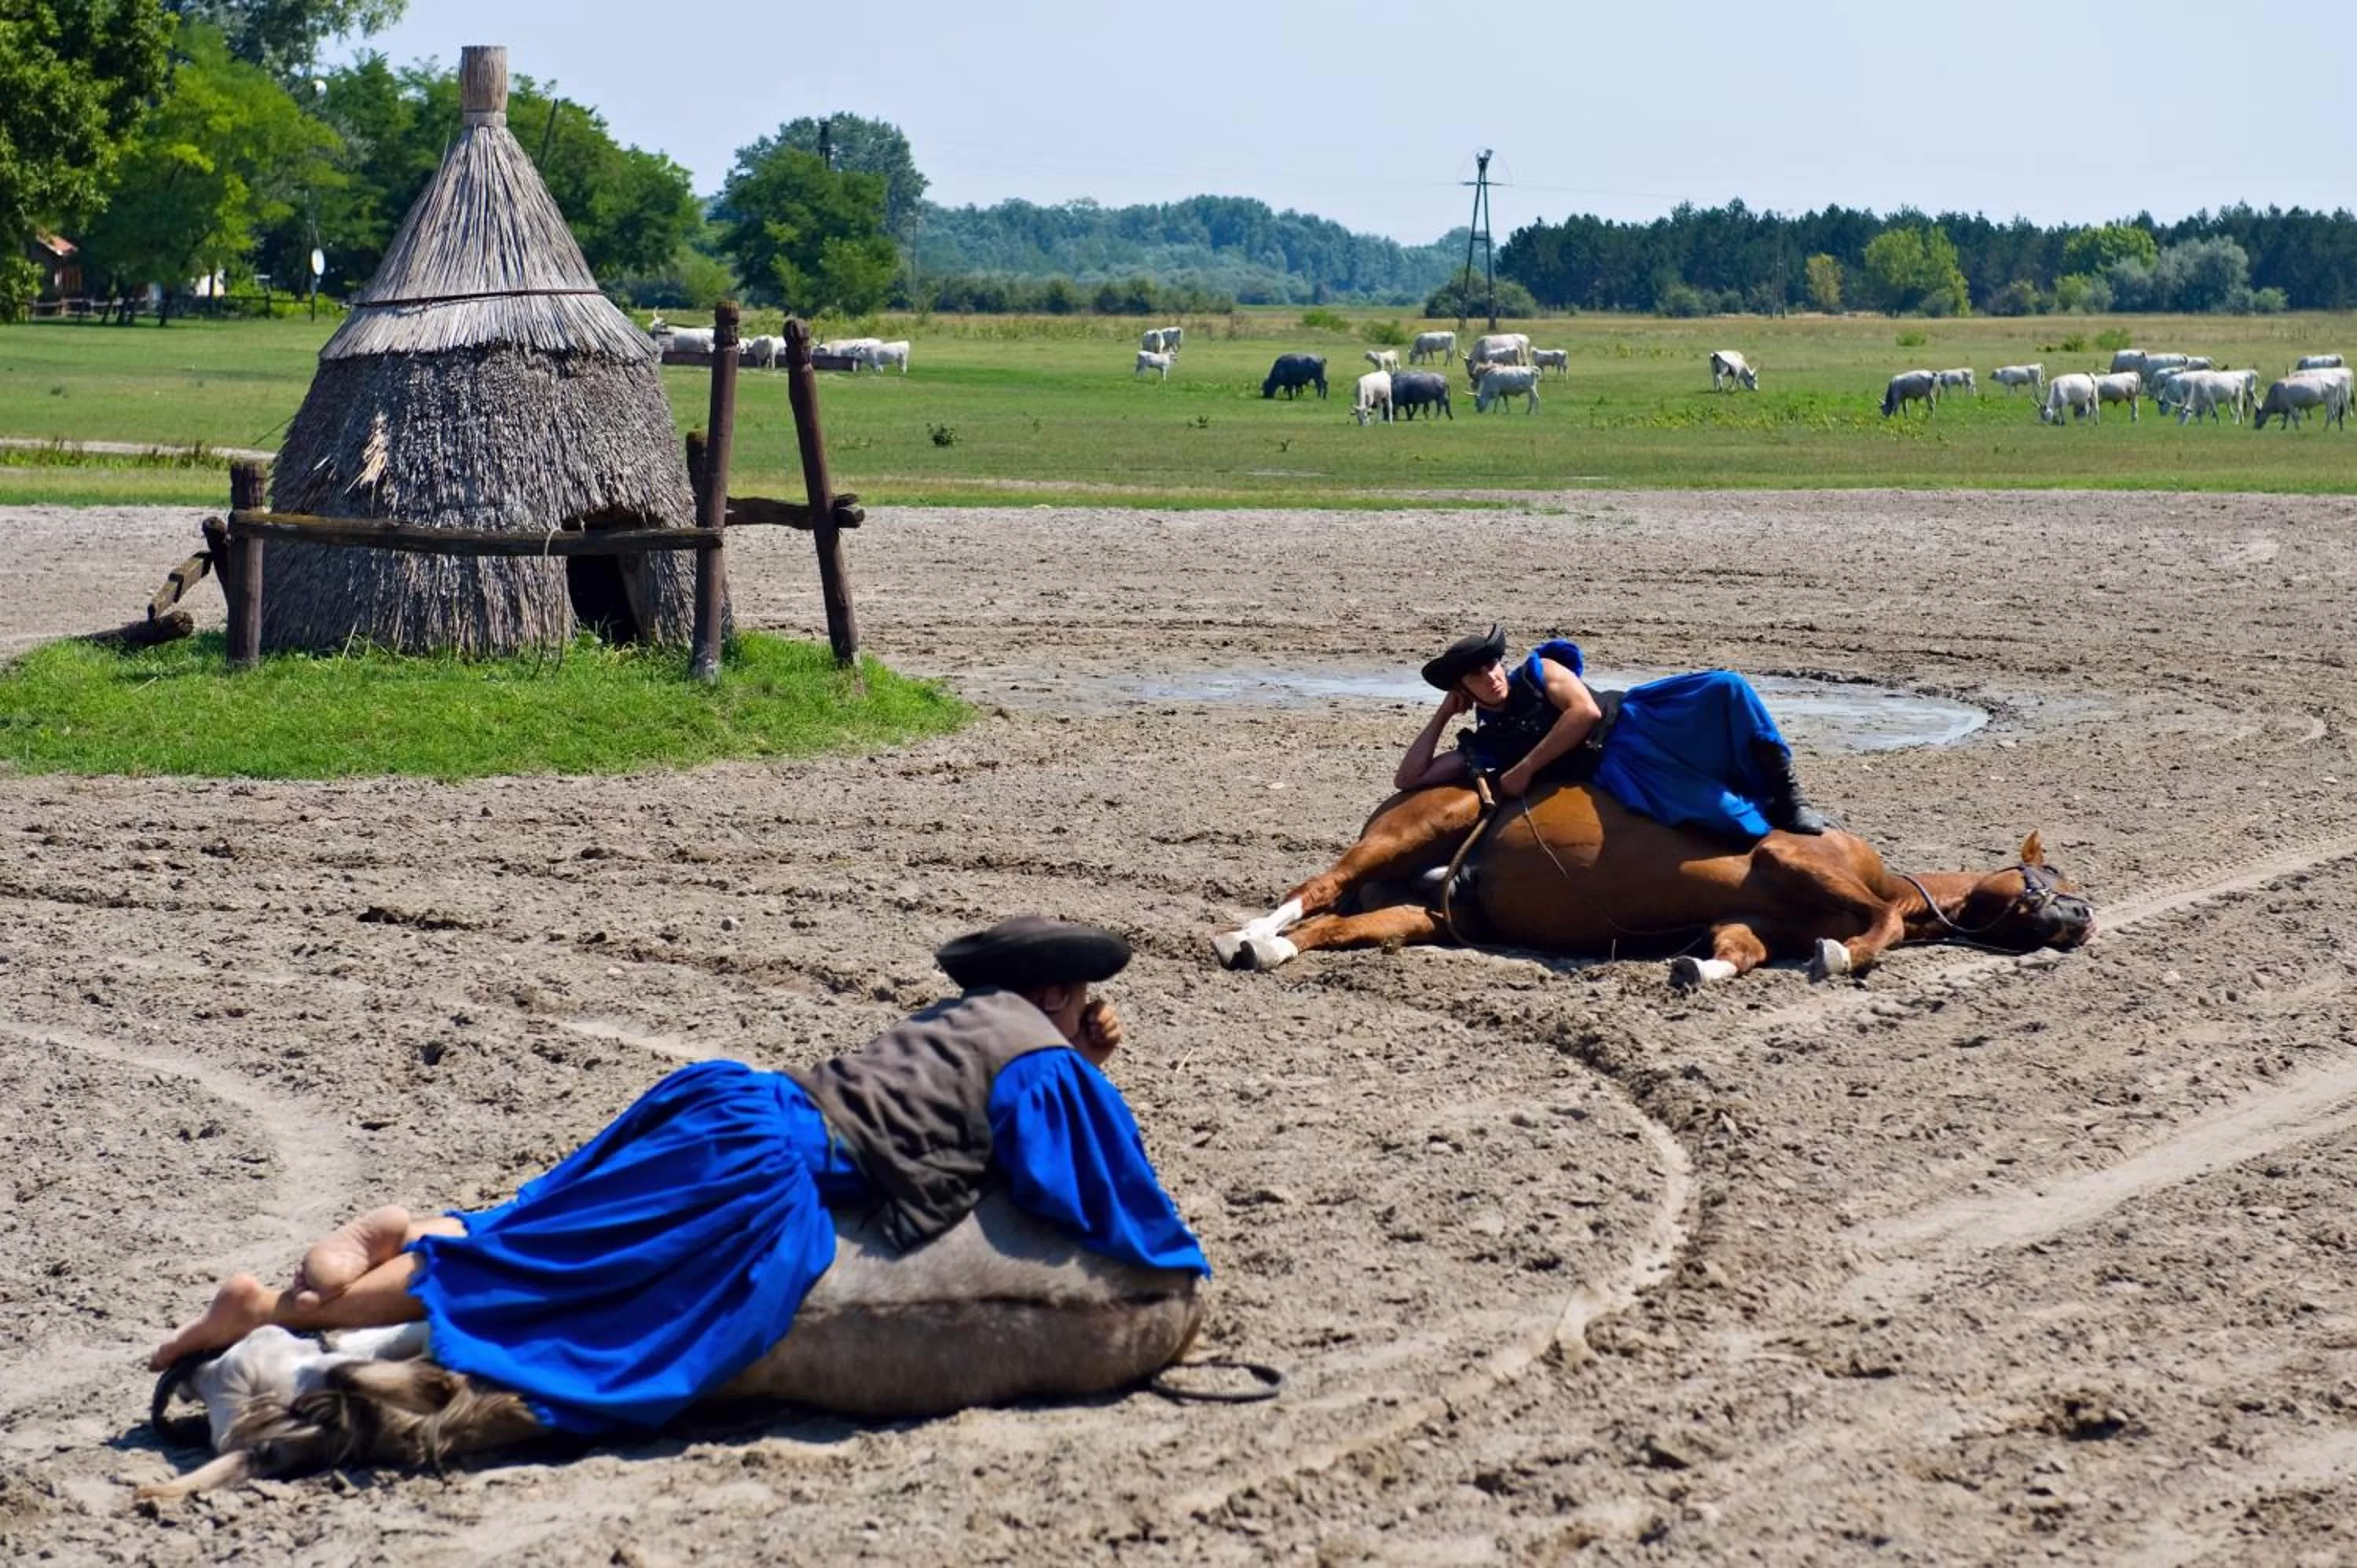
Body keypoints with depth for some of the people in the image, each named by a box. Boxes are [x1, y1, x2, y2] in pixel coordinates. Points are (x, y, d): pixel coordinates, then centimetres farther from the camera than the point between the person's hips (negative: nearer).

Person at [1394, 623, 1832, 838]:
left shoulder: (1536, 673, 14)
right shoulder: (1485, 747, 17)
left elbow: (1585, 712, -3)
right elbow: (1408, 779, 11)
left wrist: (1525, 771, -5)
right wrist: (1443, 714, 14)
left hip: (1631, 719, 0)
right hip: (1613, 770, 0)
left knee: (1724, 689, -27)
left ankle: (1784, 793, -19)